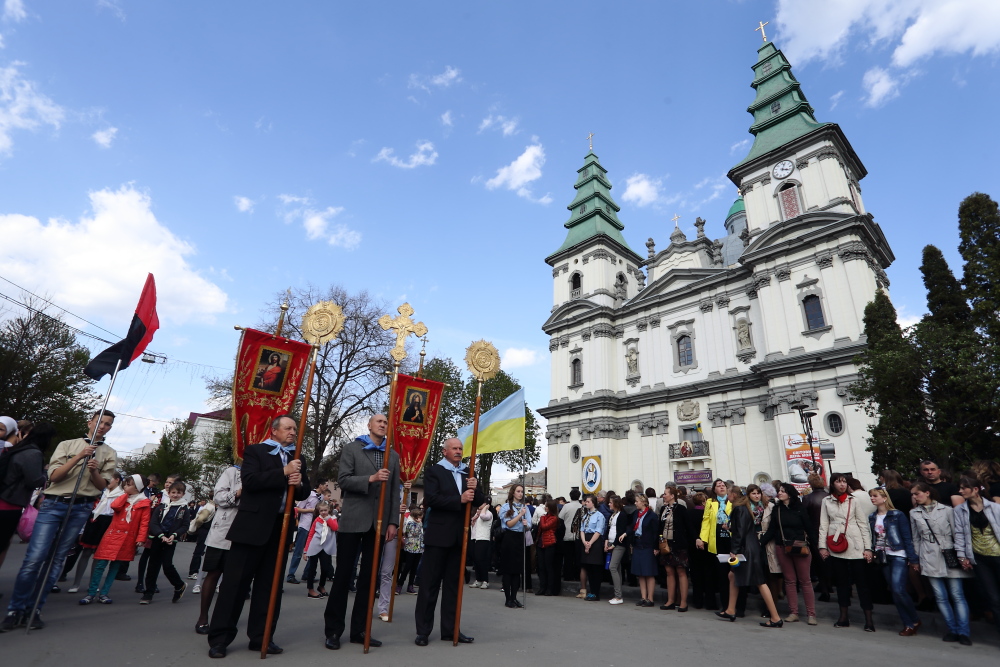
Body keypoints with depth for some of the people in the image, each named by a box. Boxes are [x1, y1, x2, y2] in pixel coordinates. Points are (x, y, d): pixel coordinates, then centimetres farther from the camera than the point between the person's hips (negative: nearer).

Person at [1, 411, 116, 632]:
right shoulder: (67, 445, 8)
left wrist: (94, 471, -16)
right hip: (54, 503, -1)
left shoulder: (109, 454, 9)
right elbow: (54, 475, -2)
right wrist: (78, 457, -15)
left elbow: (102, 485, 4)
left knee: (57, 559, 3)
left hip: (81, 508, 1)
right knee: (34, 558, -8)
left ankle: (34, 609, 13)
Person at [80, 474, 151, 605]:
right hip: (112, 535, 2)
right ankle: (91, 593, 9)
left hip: (128, 539, -2)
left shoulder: (144, 503, -3)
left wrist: (140, 539, -12)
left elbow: (144, 522, -6)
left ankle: (103, 593, 17)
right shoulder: (122, 497, 8)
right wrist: (125, 494, -5)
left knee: (115, 566, 8)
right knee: (100, 564, -1)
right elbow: (115, 506, -15)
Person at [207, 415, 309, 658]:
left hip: (281, 527, 5)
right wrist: (284, 472, -19)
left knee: (269, 584, 10)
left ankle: (260, 637, 20)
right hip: (253, 525, -5)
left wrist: (299, 483, -10)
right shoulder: (255, 451, 0)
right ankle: (219, 638, 14)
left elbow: (305, 492, 12)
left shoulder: (296, 459, 15)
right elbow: (250, 480, -16)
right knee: (236, 581, 2)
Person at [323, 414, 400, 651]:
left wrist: (393, 522, 2)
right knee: (343, 574, 4)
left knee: (369, 577, 9)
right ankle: (333, 630, 18)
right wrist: (370, 478, -22)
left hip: (379, 523, 4)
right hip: (353, 521, -3)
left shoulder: (393, 456, 10)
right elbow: (343, 480, -9)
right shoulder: (351, 449, 1)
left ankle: (359, 629, 21)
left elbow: (394, 491, 9)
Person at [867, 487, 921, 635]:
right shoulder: (872, 517, 7)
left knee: (898, 589, -14)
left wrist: (912, 558, -10)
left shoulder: (897, 515, -7)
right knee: (894, 592, 7)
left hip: (898, 556, -5)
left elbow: (907, 537, -7)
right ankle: (908, 624, 17)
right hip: (883, 558, 6)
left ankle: (915, 620, 8)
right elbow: (872, 538, 10)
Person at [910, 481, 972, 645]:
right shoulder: (914, 513, 8)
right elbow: (916, 538, 13)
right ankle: (953, 630, 12)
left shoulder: (947, 509, 0)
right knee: (940, 596, 3)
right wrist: (916, 560, 13)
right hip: (929, 559, 2)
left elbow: (956, 533, 2)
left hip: (949, 556, -2)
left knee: (957, 595, -1)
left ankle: (963, 632, 5)